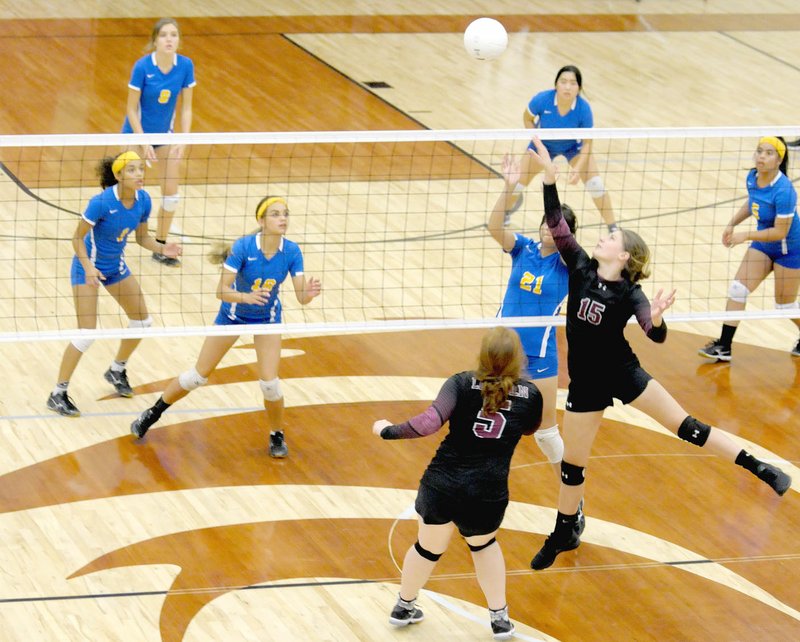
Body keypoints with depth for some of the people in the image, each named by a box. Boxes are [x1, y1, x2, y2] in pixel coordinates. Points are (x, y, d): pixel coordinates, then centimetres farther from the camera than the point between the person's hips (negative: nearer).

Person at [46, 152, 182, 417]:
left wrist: (162, 248, -16)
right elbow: (77, 238, -21)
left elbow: (142, 237, 2)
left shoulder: (143, 200, -11)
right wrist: (88, 268, -34)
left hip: (116, 265, 7)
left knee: (142, 321, 12)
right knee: (87, 334, -11)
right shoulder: (102, 202, -30)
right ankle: (57, 395, 1)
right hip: (88, 266, -7)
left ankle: (116, 371, 37)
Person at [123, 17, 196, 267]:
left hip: (163, 133, 4)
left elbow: (186, 107, -5)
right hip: (136, 133, -4)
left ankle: (160, 247, 18)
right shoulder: (142, 66, -23)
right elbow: (132, 109, -16)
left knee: (171, 193, 2)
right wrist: (144, 143, -20)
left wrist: (183, 141, -14)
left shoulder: (185, 66, -13)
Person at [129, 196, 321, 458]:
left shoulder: (291, 252, -22)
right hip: (233, 315, -1)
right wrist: (247, 296, -49)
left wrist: (310, 293, -44)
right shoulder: (243, 247, -30)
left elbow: (301, 297, -21)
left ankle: (277, 435, 15)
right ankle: (154, 412, 30)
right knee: (198, 377, 6)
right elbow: (222, 291, -31)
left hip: (267, 318, 1)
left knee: (269, 382, -13)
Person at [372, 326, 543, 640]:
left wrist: (389, 430, -2)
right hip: (488, 494, 0)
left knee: (428, 547, 26)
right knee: (484, 544, 33)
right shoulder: (530, 395, 3)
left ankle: (404, 606, 48)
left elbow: (430, 422, -16)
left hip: (441, 485, 0)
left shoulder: (462, 383, -3)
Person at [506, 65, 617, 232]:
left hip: (574, 148, -1)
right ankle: (506, 213, 37)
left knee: (595, 185, -16)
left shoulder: (583, 108, -35)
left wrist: (578, 168, -35)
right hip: (544, 144, 1)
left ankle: (613, 229, 1)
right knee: (517, 182, 2)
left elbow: (587, 143, -22)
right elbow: (527, 119, -11)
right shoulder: (542, 99, -34)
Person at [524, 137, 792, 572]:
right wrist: (549, 174, -24)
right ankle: (564, 533, 30)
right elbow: (556, 223, -15)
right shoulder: (581, 268, -8)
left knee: (687, 426, -1)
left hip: (623, 373, -3)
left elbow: (657, 336, -27)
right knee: (572, 465, 10)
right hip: (586, 383, 3)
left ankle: (760, 469, 8)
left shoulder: (629, 293, -16)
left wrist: (656, 319, -51)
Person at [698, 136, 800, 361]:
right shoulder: (752, 178, -9)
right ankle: (723, 347, 2)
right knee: (737, 289, -3)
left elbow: (780, 232, -27)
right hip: (763, 244, 7)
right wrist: (732, 224, 2)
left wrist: (745, 236, -28)